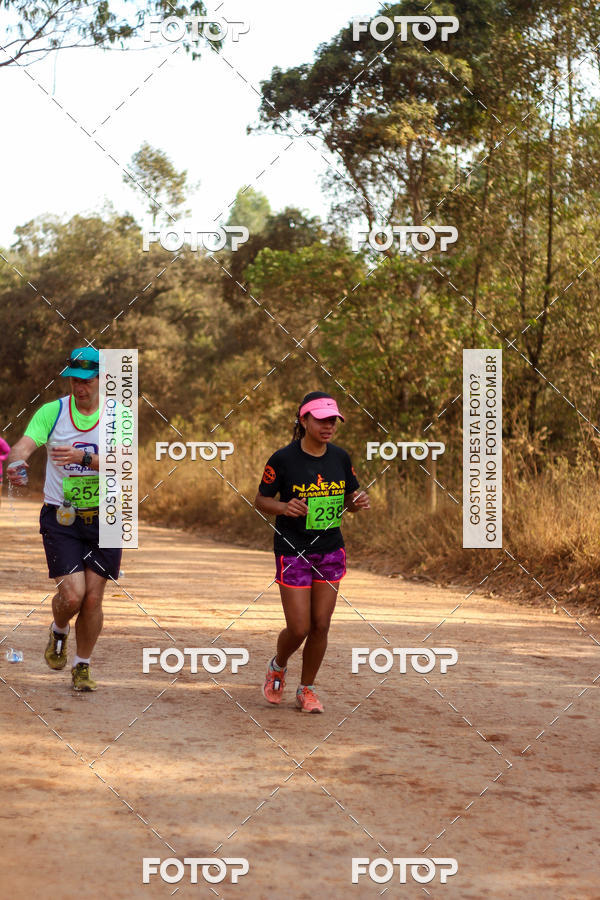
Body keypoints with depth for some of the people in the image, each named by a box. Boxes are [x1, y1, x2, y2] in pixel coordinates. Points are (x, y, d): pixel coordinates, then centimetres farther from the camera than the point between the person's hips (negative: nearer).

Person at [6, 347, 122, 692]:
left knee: (93, 598, 2)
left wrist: (83, 457, -35)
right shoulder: (52, 411, -2)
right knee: (72, 594, -12)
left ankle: (82, 667, 23)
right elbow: (25, 444, -16)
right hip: (60, 517, -1)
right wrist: (16, 462, -40)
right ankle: (59, 632, 23)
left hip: (104, 518, 1)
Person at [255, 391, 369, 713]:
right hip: (292, 551, -4)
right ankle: (278, 667, 28)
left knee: (320, 626, 3)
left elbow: (348, 500, 12)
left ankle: (306, 690, 21)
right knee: (299, 629, -4)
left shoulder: (340, 457, 1)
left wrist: (358, 502, -11)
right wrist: (284, 507, -24)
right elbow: (261, 500, -4)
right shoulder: (283, 459, -12)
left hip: (330, 550, 4)